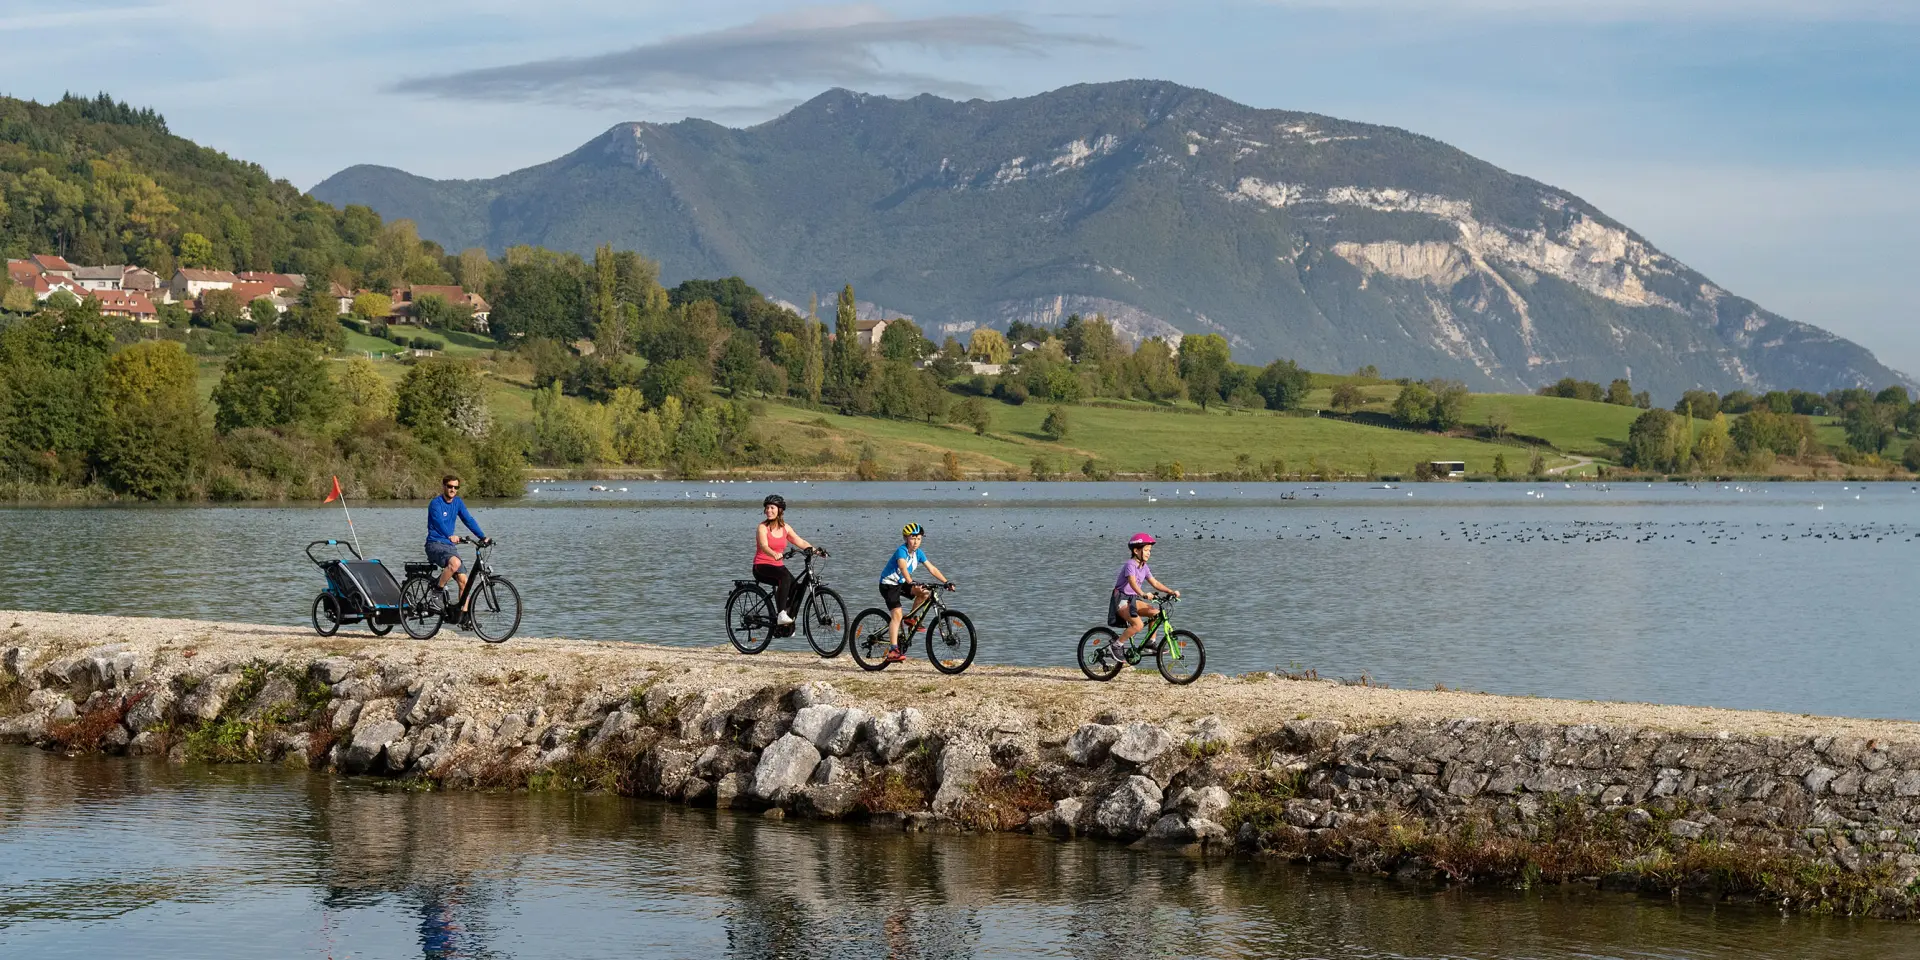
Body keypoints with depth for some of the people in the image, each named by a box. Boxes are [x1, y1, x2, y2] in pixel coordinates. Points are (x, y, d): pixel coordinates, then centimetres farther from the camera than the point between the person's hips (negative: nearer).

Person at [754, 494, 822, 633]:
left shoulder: (785, 527, 9)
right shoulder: (762, 527, -8)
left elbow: (800, 542, 9)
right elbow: (764, 546, -25)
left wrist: (816, 551, -5)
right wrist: (775, 554, -46)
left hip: (778, 566, 6)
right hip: (761, 567, -6)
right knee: (785, 576, -35)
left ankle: (788, 623, -4)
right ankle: (781, 614, -42)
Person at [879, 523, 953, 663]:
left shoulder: (918, 553, -1)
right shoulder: (902, 551, -24)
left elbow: (932, 569, -1)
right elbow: (903, 568, -42)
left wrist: (946, 582, -10)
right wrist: (912, 584, -57)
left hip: (901, 583, 7)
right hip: (888, 584, -7)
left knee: (924, 593, -16)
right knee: (897, 613, -23)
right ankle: (893, 651, -29)